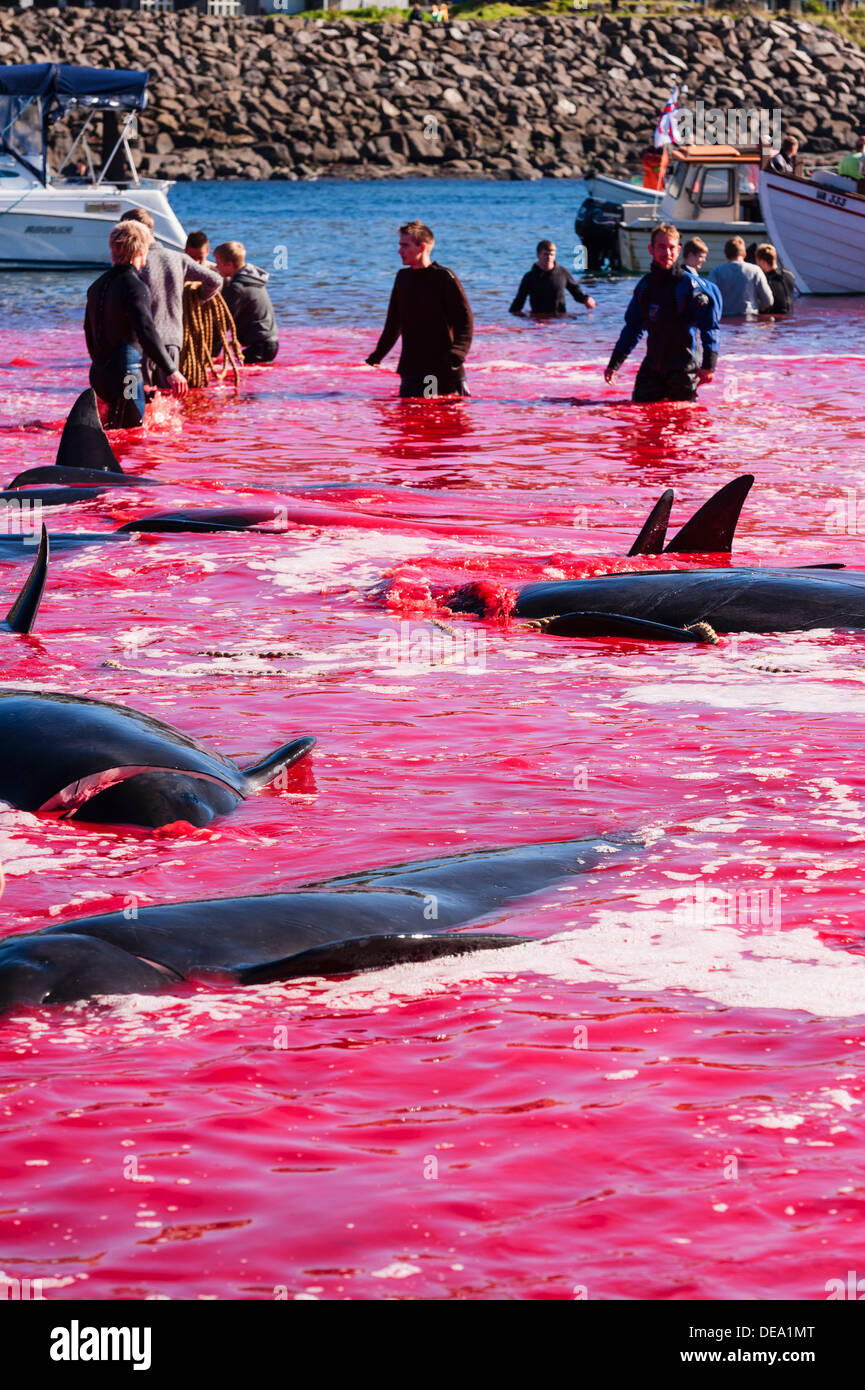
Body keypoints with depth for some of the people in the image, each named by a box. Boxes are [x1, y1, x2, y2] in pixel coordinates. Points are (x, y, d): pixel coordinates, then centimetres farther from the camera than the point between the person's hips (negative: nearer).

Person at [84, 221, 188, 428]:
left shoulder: (98, 285, 14)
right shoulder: (134, 286, -13)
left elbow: (89, 331, 24)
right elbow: (146, 331, -25)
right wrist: (170, 371, -27)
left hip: (100, 374, 9)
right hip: (125, 375, -9)